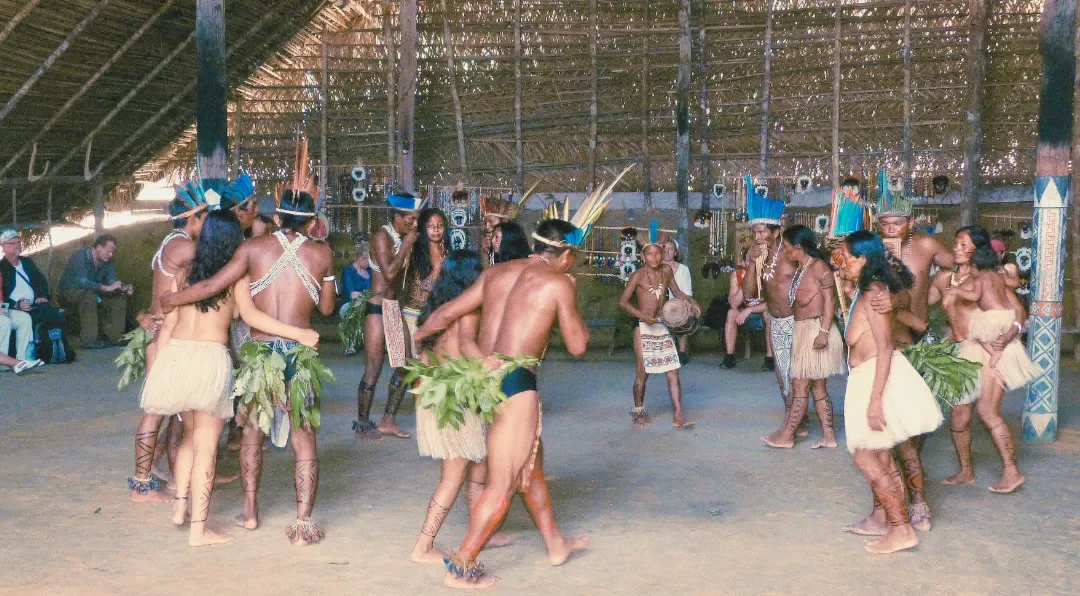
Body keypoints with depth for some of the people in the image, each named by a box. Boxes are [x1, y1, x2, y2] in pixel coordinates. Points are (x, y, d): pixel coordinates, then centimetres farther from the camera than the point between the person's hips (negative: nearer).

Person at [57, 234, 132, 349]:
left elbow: (113, 280, -8)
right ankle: (89, 340, -38)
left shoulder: (107, 262, -1)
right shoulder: (81, 256, -24)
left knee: (120, 297, -9)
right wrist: (106, 288, -44)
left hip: (93, 293, 7)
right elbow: (82, 282, -38)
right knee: (89, 294, -38)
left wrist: (125, 287, -30)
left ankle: (115, 337, -12)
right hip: (69, 293, -7)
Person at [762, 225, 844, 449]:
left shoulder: (818, 266, -11)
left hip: (816, 331, -9)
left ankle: (786, 435, 1)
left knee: (800, 386, -5)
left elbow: (829, 300, -15)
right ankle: (828, 436, 14)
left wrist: (824, 332, -22)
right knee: (817, 387, 10)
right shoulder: (800, 269, 15)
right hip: (802, 331, 9)